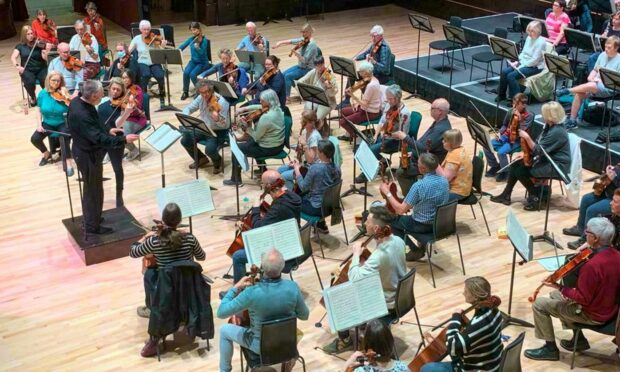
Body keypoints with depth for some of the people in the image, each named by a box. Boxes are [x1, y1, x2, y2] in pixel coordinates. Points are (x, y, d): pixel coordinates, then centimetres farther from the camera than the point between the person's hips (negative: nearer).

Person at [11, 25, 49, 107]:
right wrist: (17, 66, -22)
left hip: (41, 68, 0)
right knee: (30, 82, -31)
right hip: (27, 70, 0)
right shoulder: (20, 45, 4)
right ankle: (32, 97, 2)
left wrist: (45, 52, -31)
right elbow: (13, 57, -4)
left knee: (46, 81, -30)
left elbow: (45, 58, -8)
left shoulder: (39, 44, 1)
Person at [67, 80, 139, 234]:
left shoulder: (78, 101, -3)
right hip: (88, 155, -10)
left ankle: (91, 217, 43)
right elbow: (99, 138, -35)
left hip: (86, 151, 10)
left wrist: (107, 130, 8)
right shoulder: (81, 115, -34)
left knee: (91, 189, 25)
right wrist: (123, 139, -32)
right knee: (94, 191, 7)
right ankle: (92, 226, 23)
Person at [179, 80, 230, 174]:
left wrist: (217, 119, -48)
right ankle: (201, 159, 18)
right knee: (185, 140, -7)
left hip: (218, 131, -7)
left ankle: (218, 162, 7)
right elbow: (188, 108, 7)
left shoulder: (221, 102, -24)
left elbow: (225, 124, -26)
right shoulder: (201, 98, -5)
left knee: (209, 149, -31)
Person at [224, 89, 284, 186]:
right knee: (250, 141, 35)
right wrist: (244, 108, 4)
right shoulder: (278, 109, -4)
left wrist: (247, 127, -5)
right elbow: (259, 107, 14)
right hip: (279, 144, 9)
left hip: (269, 148, -9)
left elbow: (256, 137, -20)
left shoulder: (266, 117, -31)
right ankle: (263, 169, 42)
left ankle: (236, 179, 17)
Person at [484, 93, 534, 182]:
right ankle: (495, 167, 10)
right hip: (506, 137, 6)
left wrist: (519, 118, -29)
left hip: (517, 141, -6)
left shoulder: (529, 116, -12)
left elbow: (523, 131, -21)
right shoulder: (511, 112, 2)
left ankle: (505, 172, -3)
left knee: (501, 152, -29)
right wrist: (499, 132, -2)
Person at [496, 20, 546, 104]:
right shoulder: (529, 38, 10)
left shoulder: (541, 42, -16)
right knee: (504, 71, -11)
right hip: (523, 63, 8)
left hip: (535, 67, -8)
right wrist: (517, 62, -1)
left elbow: (534, 60, -20)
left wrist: (521, 65, -19)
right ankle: (501, 95, 2)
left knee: (511, 75, -26)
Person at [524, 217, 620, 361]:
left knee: (539, 304, 0)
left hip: (594, 315, -8)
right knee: (554, 295, 25)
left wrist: (559, 287, -16)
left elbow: (583, 299, -25)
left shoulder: (592, 265, -33)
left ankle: (550, 348, 13)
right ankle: (579, 339, 28)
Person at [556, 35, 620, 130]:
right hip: (595, 84, 6)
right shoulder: (602, 55, 12)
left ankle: (567, 90, -22)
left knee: (590, 85, -37)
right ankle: (572, 120, -18)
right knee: (579, 93, -22)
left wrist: (601, 80, -18)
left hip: (609, 88, -6)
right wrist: (591, 77, -2)